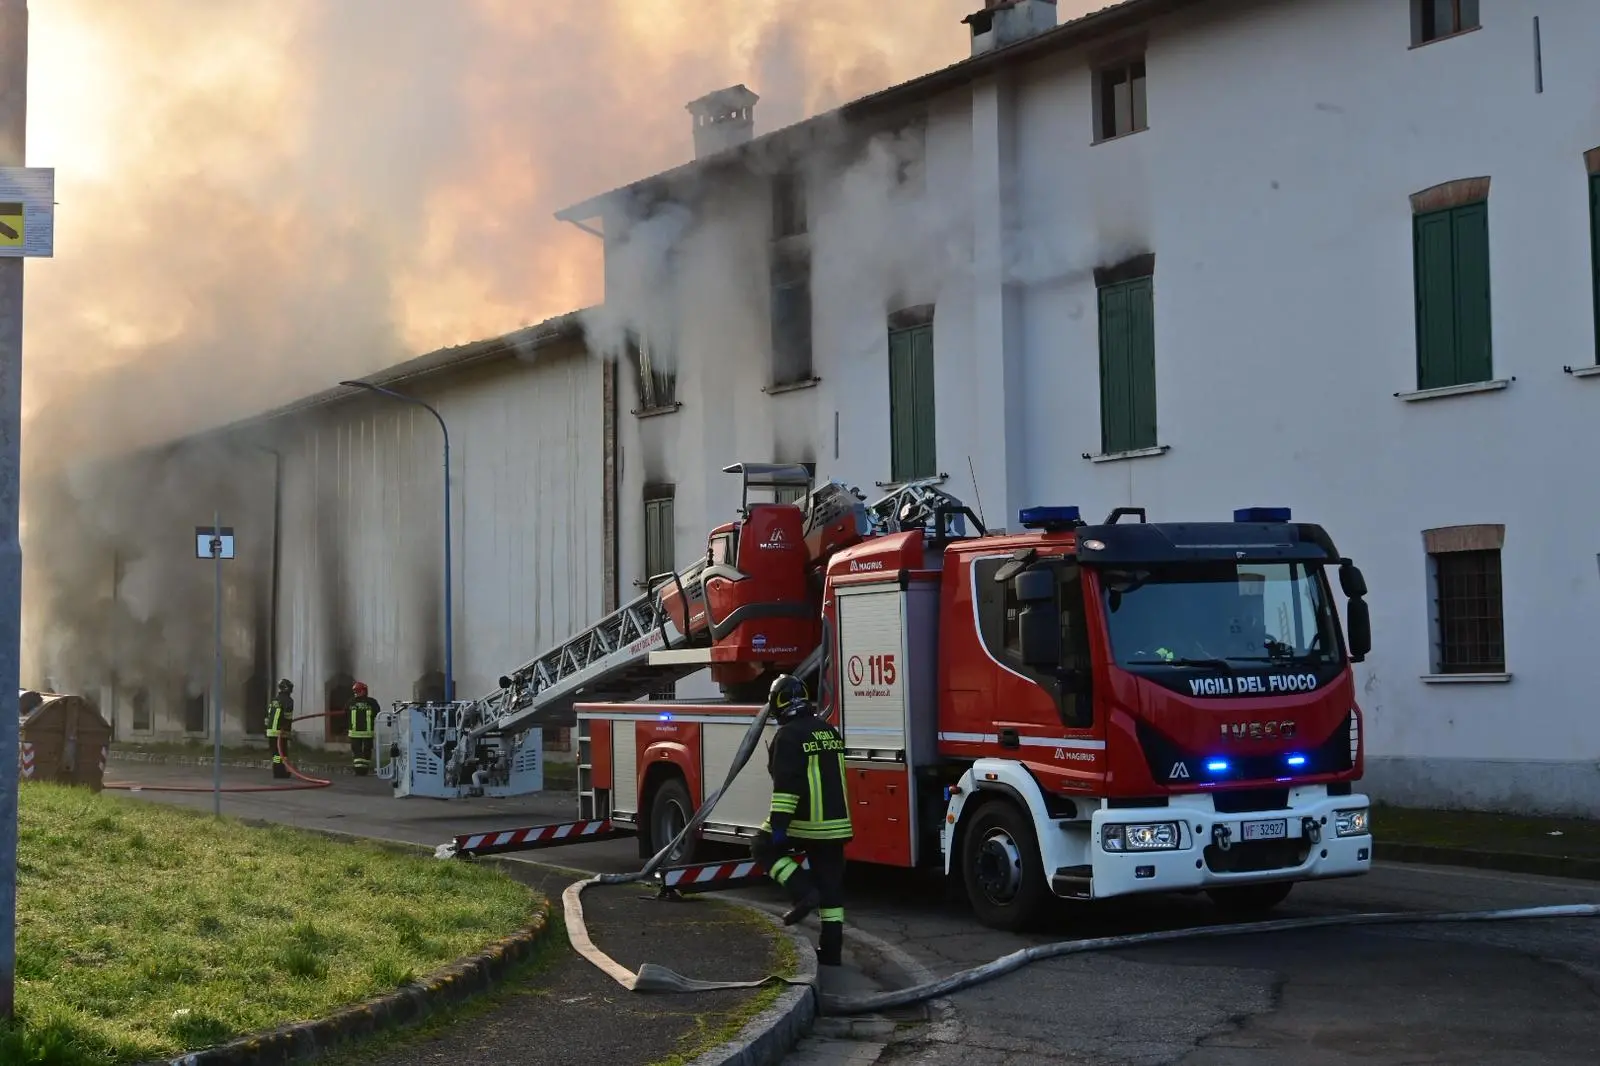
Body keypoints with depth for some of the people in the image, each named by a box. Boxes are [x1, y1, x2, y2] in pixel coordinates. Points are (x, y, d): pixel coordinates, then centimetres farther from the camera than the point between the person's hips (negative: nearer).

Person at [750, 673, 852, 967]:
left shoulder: (789, 735, -11)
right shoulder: (830, 731, 14)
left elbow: (786, 783, -20)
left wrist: (778, 822, -20)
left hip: (804, 821, -7)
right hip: (836, 823, 7)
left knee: (764, 849, 15)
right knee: (831, 885, 9)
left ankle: (803, 892, -4)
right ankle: (831, 949, 10)